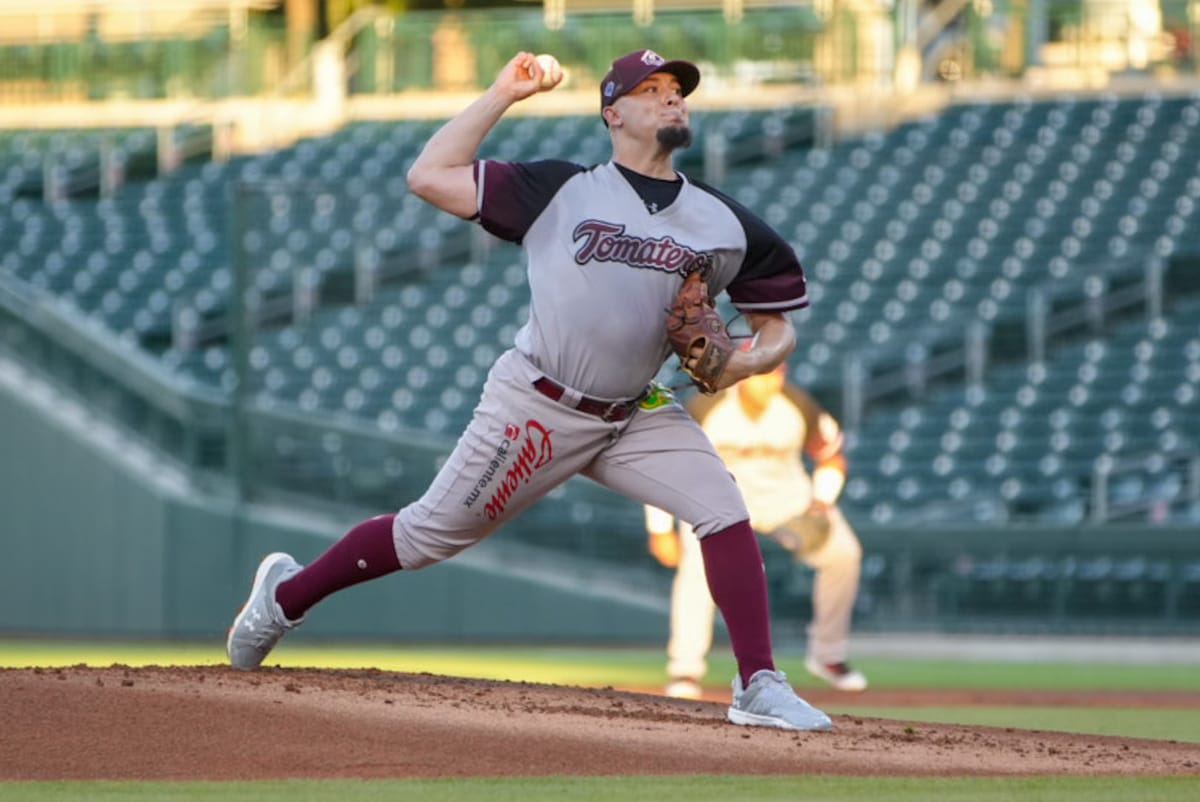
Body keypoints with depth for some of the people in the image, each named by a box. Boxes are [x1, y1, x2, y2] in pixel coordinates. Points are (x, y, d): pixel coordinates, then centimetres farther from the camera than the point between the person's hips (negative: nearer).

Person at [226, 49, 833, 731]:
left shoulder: (725, 225, 4)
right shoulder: (560, 190, -3)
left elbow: (780, 327, 9)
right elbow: (429, 176, -5)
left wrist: (751, 360, -13)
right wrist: (502, 95, -5)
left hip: (635, 416, 3)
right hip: (535, 409, -3)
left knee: (725, 512, -16)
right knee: (432, 534, 3)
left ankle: (760, 687, -12)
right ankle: (288, 595, 25)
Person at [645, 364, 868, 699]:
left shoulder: (799, 407, -19)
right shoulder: (707, 408, -26)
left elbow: (830, 455, -1)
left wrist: (822, 502, -17)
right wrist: (660, 531, -14)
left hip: (782, 491, 3)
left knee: (842, 552, -11)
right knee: (700, 558, -31)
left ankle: (827, 655, 10)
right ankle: (685, 670, -23)